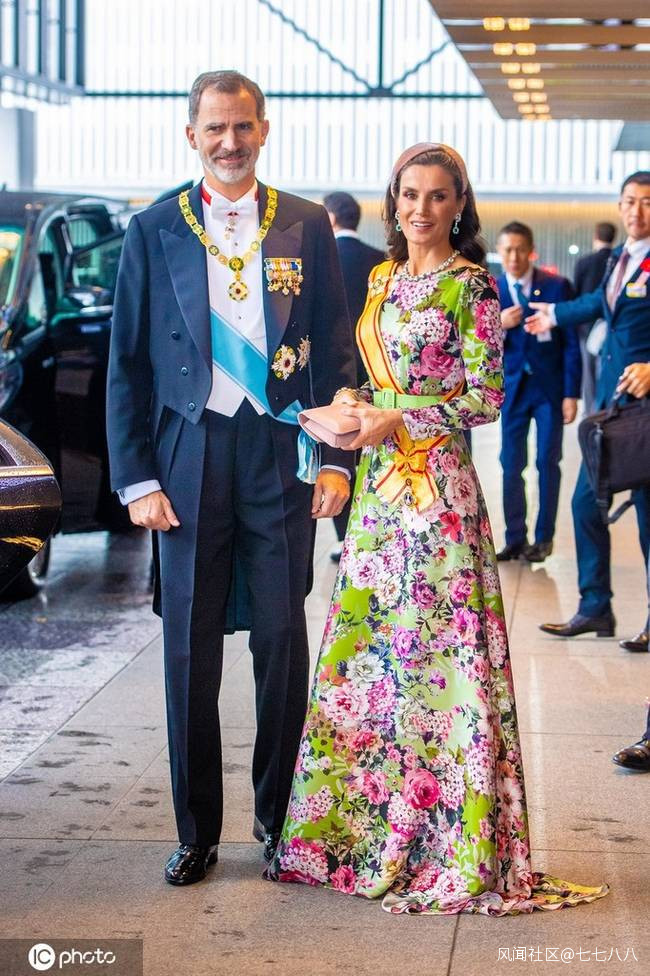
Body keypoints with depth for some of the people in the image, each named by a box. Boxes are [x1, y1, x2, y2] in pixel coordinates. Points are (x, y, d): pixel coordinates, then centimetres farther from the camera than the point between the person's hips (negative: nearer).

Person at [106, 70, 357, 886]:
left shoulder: (306, 227, 6)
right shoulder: (154, 231, 4)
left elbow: (335, 350, 8)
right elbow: (127, 365, 4)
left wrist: (335, 458, -1)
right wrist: (137, 478, -3)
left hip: (281, 453, 0)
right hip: (190, 457, 0)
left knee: (282, 641, 3)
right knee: (190, 651, 4)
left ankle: (280, 819, 19)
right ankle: (196, 831, 15)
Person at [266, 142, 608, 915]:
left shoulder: (470, 284, -6)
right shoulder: (381, 280, 15)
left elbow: (486, 396, -9)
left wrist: (397, 420, -15)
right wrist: (352, 404, 1)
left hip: (436, 482, -7)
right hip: (379, 483, 7)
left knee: (437, 643, -4)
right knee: (365, 640, 8)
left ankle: (448, 836, 5)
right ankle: (360, 820, 19)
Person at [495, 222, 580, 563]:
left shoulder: (557, 286, -4)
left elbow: (570, 343, -3)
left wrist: (571, 393, -8)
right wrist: (498, 325, -18)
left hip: (550, 387, -2)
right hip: (513, 388, 2)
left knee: (548, 463, 2)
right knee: (511, 465, 2)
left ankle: (544, 538, 10)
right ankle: (515, 539, 10)